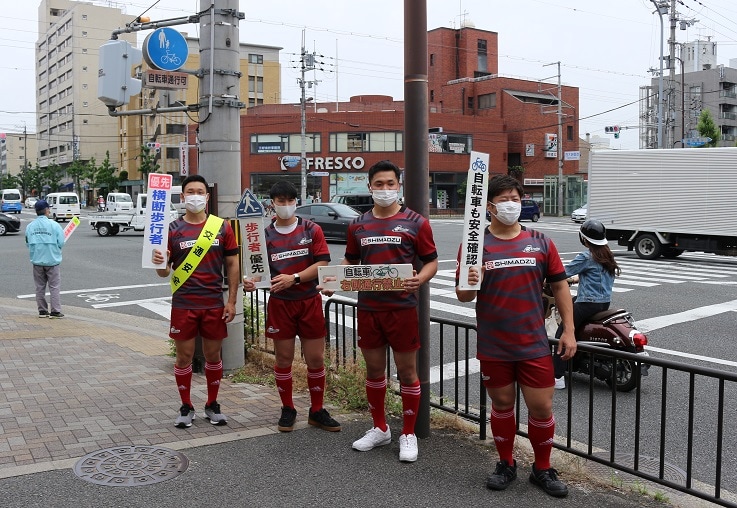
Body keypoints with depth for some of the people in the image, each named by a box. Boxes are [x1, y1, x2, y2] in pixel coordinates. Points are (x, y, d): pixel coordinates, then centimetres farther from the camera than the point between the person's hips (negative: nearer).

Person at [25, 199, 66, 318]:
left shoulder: (30, 226, 1)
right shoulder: (54, 225, -12)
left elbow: (28, 244, 5)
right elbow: (61, 243, -11)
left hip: (37, 261, 4)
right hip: (52, 261, -4)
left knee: (40, 287, 12)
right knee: (54, 287, 2)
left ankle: (42, 311, 16)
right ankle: (55, 311, 1)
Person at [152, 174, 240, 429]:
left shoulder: (222, 227, 2)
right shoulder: (173, 229, 1)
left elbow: (232, 265, 4)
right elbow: (164, 272, 2)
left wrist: (231, 300, -2)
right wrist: (160, 263, -22)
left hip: (214, 304, 0)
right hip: (183, 305, 0)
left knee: (213, 354, 10)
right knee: (184, 356, 6)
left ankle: (212, 405, 25)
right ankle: (186, 407, 21)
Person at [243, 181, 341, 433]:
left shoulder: (312, 230, 0)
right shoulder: (265, 235, 3)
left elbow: (322, 264, -8)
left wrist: (294, 278, -20)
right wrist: (252, 281, -20)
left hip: (309, 301, 0)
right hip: (280, 303, 0)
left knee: (316, 358, 4)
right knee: (283, 358, 7)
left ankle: (317, 411, 19)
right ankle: (287, 410, 23)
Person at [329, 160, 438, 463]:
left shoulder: (415, 222, -3)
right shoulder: (358, 225, 9)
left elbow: (431, 261, -1)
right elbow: (350, 261, 17)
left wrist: (419, 279, -22)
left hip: (402, 308, -4)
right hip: (368, 308, 4)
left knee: (407, 370, 4)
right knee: (374, 369, 14)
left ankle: (408, 434, 18)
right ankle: (379, 428, 31)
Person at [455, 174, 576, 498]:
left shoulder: (540, 243, 3)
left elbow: (560, 287, 7)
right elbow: (463, 296, -1)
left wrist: (568, 331, 2)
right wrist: (469, 284, -24)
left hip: (534, 345, 1)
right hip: (493, 347, 0)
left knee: (541, 407, 4)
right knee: (501, 405, 12)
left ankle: (543, 469, 24)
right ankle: (506, 464, 31)